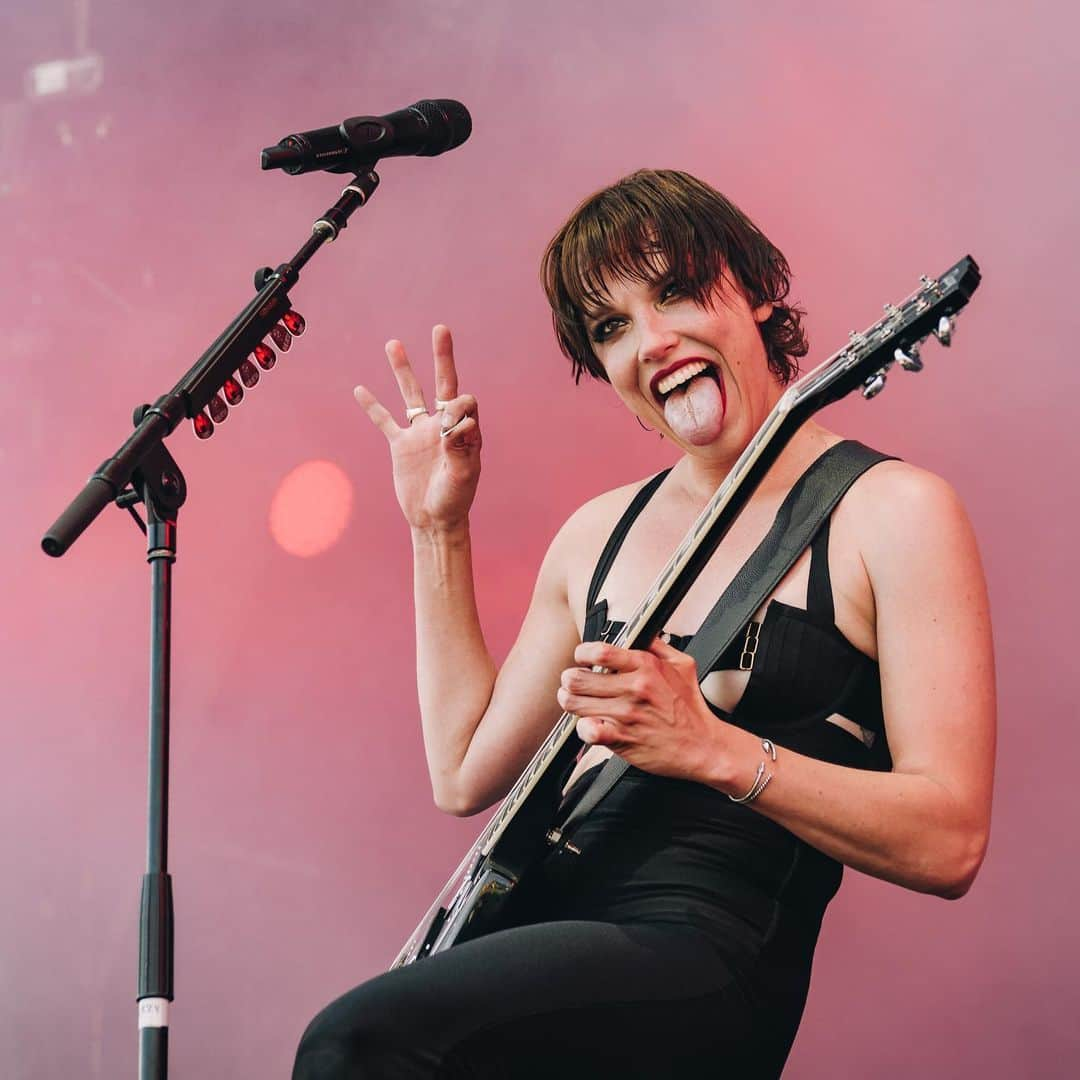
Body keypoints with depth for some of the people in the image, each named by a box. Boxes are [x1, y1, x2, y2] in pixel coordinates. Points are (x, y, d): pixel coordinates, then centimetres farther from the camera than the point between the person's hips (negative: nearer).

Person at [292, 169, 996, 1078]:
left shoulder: (888, 510, -2)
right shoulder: (600, 532, 17)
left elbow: (949, 843, -7)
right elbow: (466, 773, 19)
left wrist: (711, 749, -19)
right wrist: (438, 528, 17)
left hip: (707, 961, -6)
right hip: (542, 925, 6)